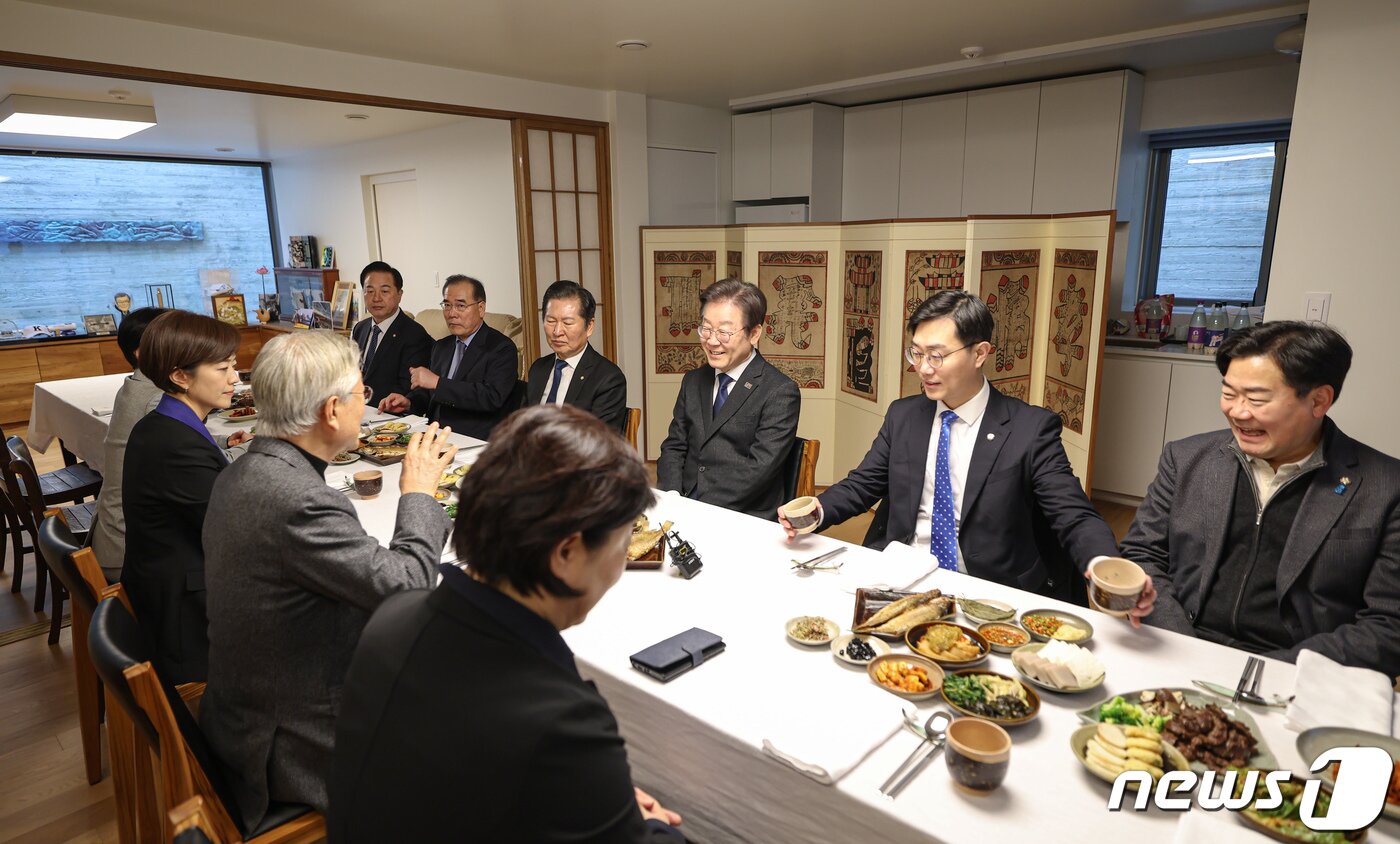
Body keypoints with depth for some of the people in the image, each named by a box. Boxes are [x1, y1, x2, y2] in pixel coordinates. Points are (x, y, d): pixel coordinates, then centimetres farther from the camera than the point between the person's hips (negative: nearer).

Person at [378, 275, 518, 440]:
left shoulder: (502, 349, -6)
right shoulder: (441, 347, 18)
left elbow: (492, 397, -21)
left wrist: (437, 382, -19)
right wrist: (408, 402, 5)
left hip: (477, 443, -7)